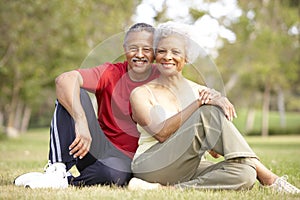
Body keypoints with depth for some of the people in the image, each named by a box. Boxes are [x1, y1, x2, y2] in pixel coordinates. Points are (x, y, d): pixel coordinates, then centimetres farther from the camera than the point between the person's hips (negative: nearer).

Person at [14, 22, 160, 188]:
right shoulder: (111, 73, -5)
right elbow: (64, 79, -23)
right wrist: (81, 121, -38)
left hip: (127, 159, -1)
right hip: (98, 148, 1)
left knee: (115, 173, -40)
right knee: (74, 94, -20)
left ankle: (66, 181, -16)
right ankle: (57, 169, -26)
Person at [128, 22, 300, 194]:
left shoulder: (199, 91, 14)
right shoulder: (141, 94, 2)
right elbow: (161, 133, -15)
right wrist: (199, 104, -22)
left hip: (187, 172, 4)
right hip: (151, 166, -4)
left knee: (244, 174, -27)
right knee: (208, 113, -24)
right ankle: (268, 178, -26)